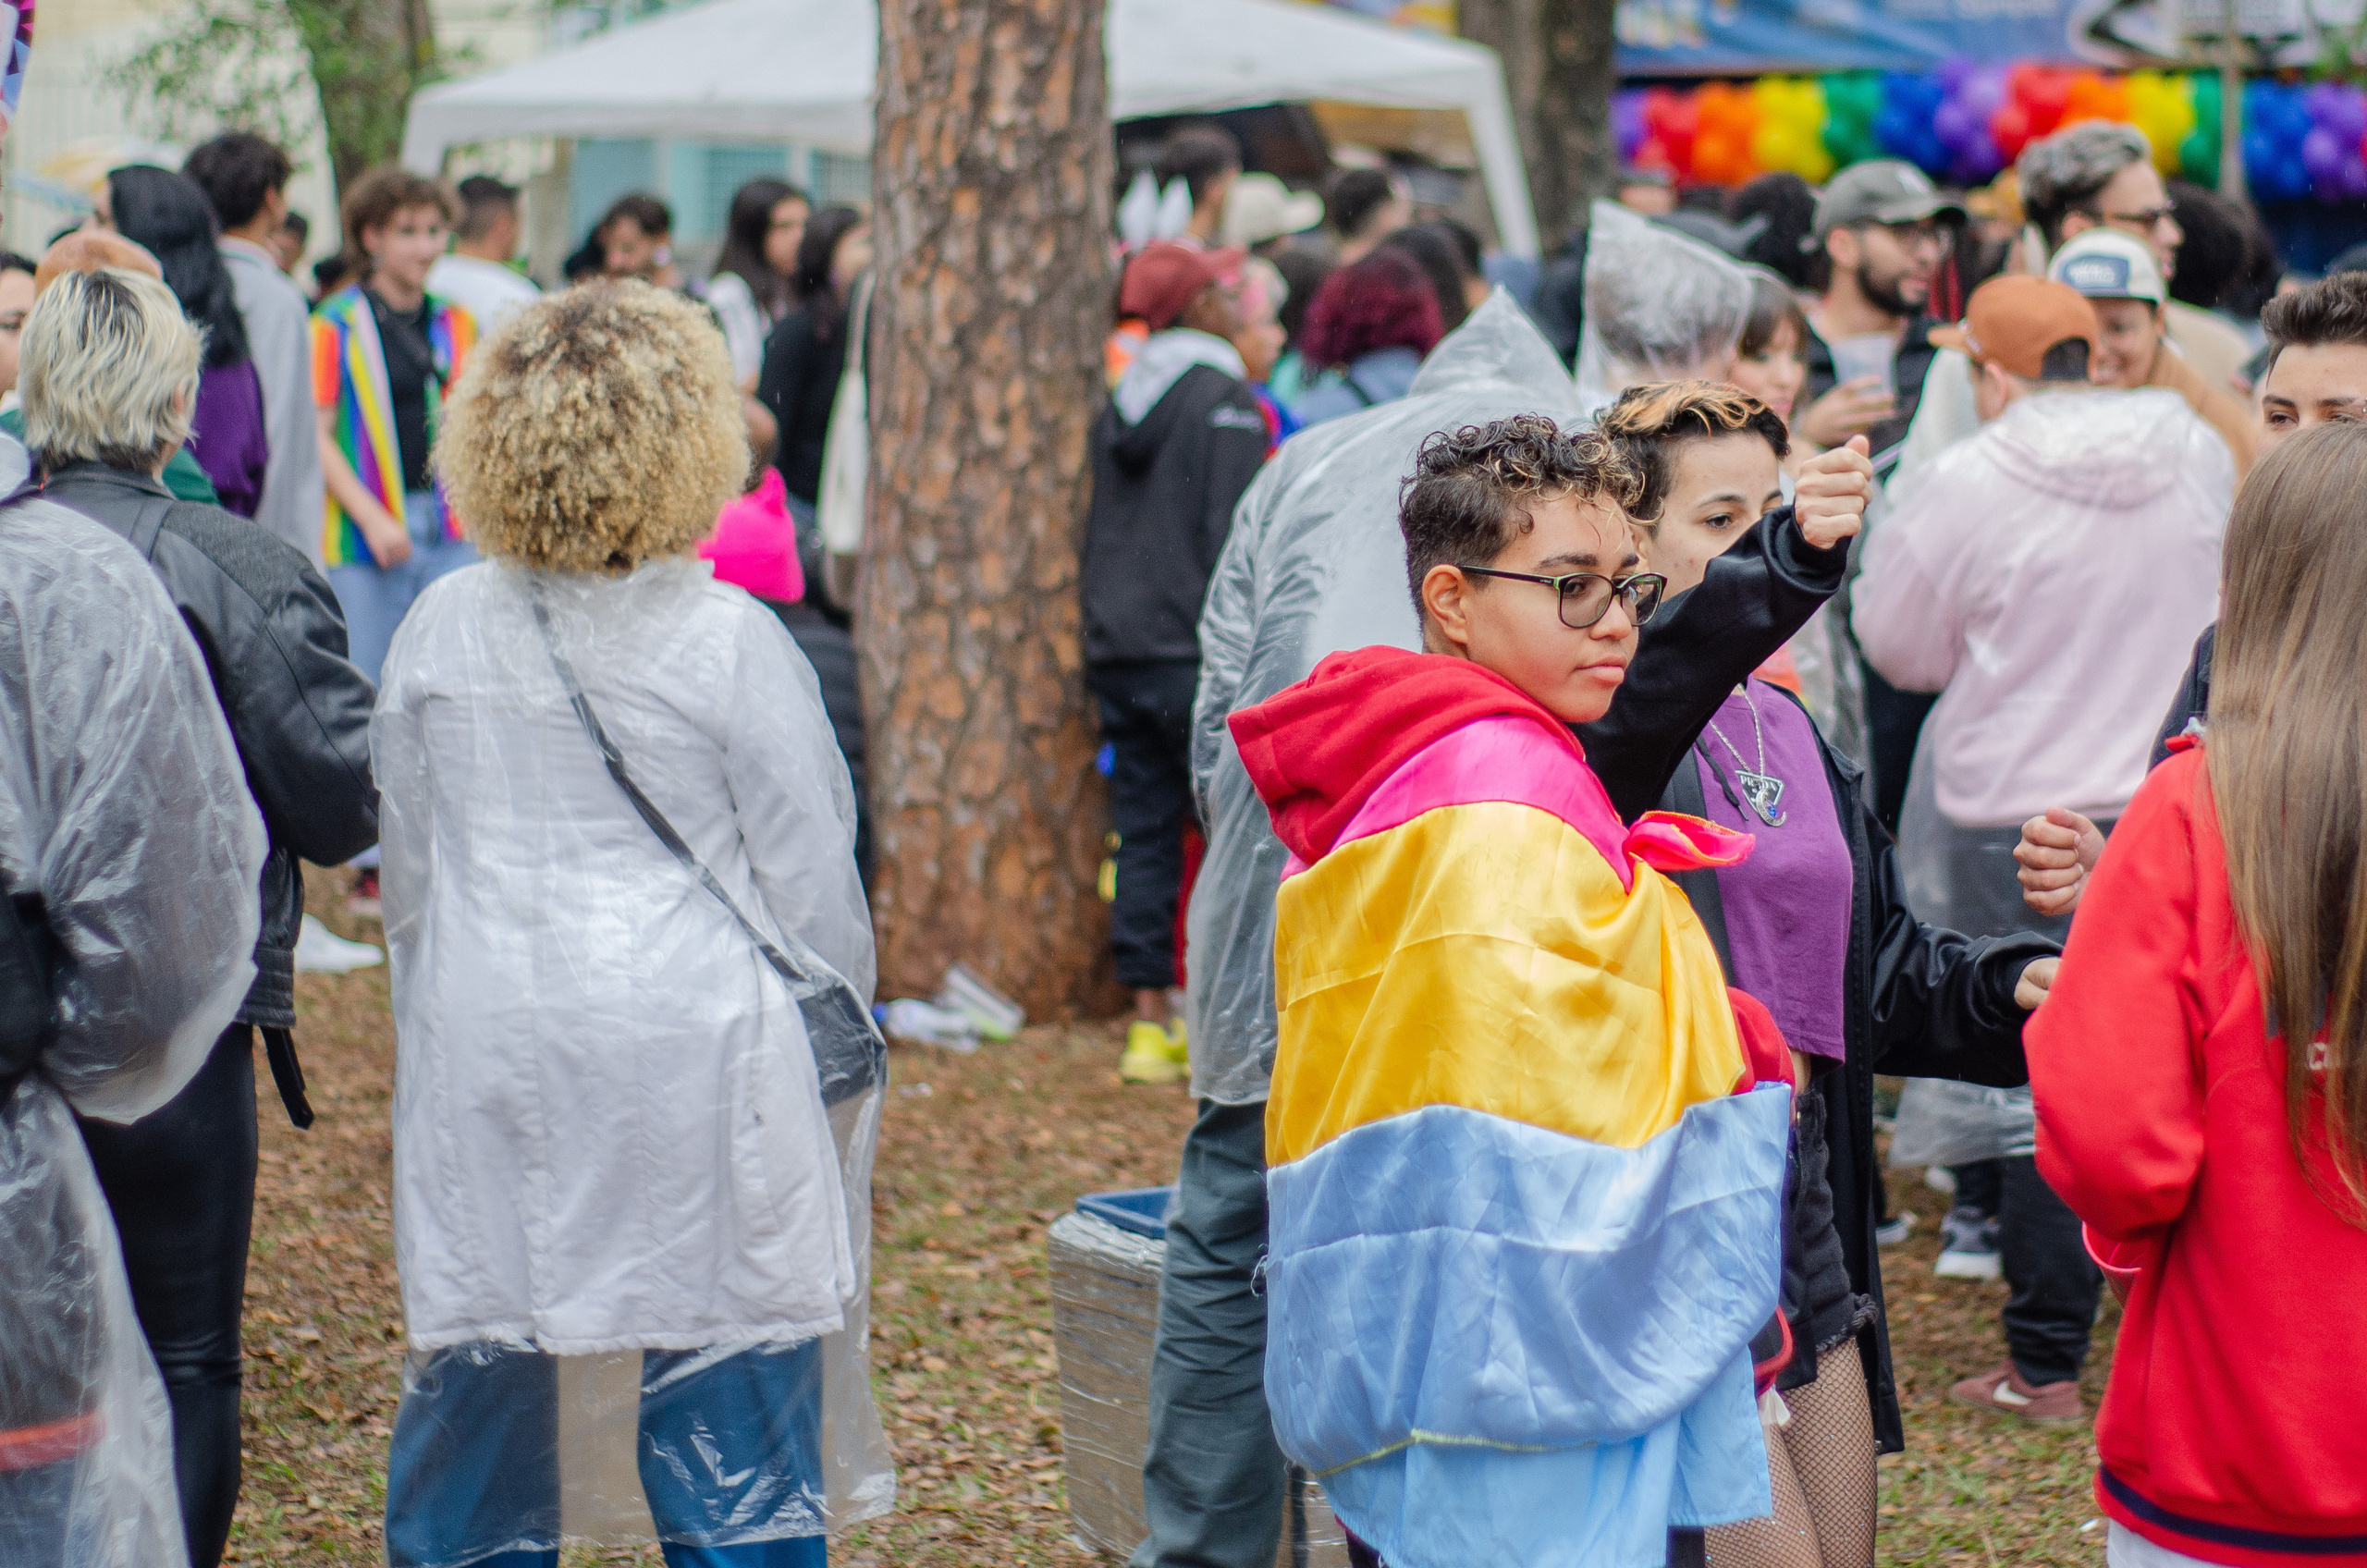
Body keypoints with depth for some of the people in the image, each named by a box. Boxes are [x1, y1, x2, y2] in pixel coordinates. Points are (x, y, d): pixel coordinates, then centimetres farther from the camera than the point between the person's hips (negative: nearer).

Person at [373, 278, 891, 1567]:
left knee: (474, 1388, 12)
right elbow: (807, 876, -4)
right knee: (732, 1408, 2)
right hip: (693, 1055, -3)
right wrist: (839, 1034, 11)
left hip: (485, 1051, 4)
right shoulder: (725, 641, -10)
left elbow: (407, 867, 10)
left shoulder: (443, 630, 1)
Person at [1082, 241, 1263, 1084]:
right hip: (1192, 650, -7)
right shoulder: (1226, 403, -8)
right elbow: (1232, 539, -13)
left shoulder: (1120, 405, 14)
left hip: (1119, 654, 7)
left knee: (1144, 830, 8)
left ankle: (1151, 1020, 9)